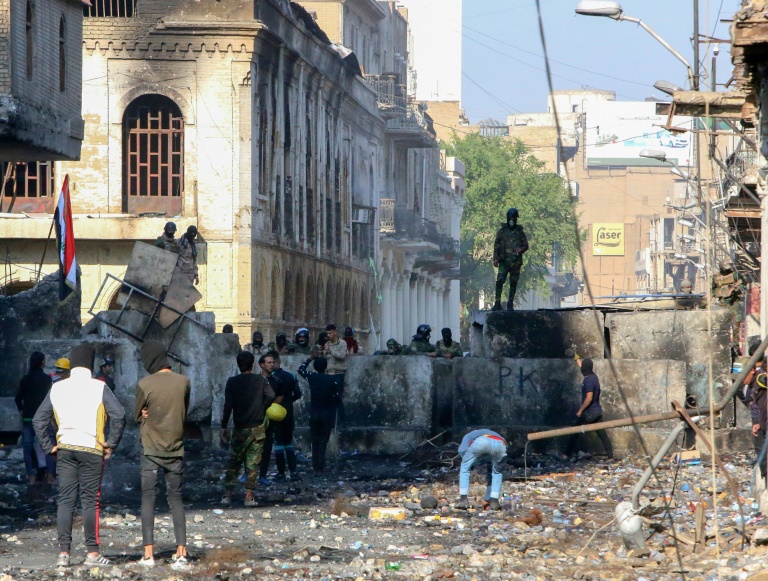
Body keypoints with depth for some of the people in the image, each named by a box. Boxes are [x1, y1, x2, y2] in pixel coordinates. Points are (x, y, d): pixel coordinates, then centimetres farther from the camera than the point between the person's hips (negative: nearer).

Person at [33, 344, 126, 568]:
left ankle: (63, 552, 1)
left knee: (65, 500, 5)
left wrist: (49, 447, 11)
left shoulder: (57, 388, 8)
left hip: (65, 450, 3)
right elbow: (118, 415, -13)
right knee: (90, 501, 1)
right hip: (91, 449, -3)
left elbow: (38, 420, 8)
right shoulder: (99, 388, -3)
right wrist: (111, 444, -4)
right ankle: (92, 553, 1)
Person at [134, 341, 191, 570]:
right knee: (175, 499, 8)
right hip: (176, 449, 3)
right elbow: (184, 412, 9)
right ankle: (181, 551, -3)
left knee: (148, 498, 4)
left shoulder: (145, 385, -12)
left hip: (151, 450, -3)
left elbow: (138, 415, 0)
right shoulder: (183, 382, -2)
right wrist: (170, 422, 5)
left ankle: (149, 553, -4)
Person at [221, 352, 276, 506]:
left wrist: (224, 427, -5)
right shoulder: (260, 380, -1)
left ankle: (227, 495, 4)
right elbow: (271, 396, -15)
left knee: (233, 462, 9)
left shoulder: (232, 382, -2)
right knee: (252, 463, 4)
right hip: (258, 428, 0)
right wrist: (262, 409, 3)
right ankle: (249, 496, -2)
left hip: (240, 429, 0)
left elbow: (228, 405, -8)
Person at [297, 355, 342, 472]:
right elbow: (338, 397, -7)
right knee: (323, 441, 3)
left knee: (315, 440, 10)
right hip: (327, 414, -1)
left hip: (314, 414, 1)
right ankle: (321, 466, -1)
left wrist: (310, 359, 19)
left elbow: (300, 369, 14)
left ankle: (316, 465, 8)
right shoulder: (332, 380, -10)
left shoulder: (311, 377, -6)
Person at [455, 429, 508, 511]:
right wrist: (487, 499, 55)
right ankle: (494, 501, 20)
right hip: (501, 445, 4)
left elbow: (462, 450, 12)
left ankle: (463, 500, 13)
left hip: (482, 441, -4)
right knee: (496, 473, 31)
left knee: (464, 469, 20)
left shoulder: (468, 436, 39)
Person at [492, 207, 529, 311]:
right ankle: (497, 303, -12)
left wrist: (521, 249, -12)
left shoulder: (520, 232, 7)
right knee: (499, 281, -13)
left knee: (513, 283, 4)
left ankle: (510, 304, 12)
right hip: (504, 261, -1)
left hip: (516, 262, 1)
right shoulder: (502, 231, 6)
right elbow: (496, 245, 6)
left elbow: (526, 245, 11)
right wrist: (495, 258, -4)